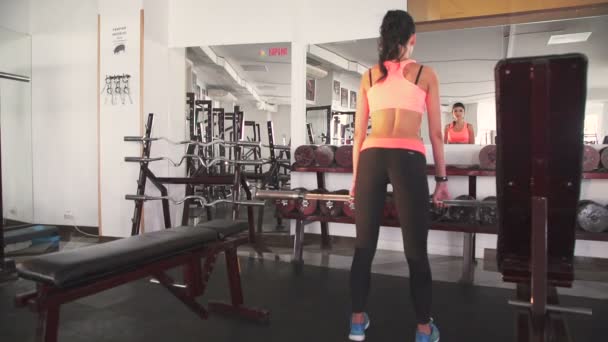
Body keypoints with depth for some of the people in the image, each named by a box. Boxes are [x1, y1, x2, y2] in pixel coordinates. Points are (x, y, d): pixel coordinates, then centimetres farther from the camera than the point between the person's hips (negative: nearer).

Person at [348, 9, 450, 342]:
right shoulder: (425, 74, 10)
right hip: (408, 159, -2)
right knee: (416, 250, 7)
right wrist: (441, 179, 14)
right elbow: (435, 133, 9)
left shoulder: (369, 77, 16)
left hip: (372, 158, 3)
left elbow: (359, 132, 15)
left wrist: (355, 176, 20)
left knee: (364, 246, 11)